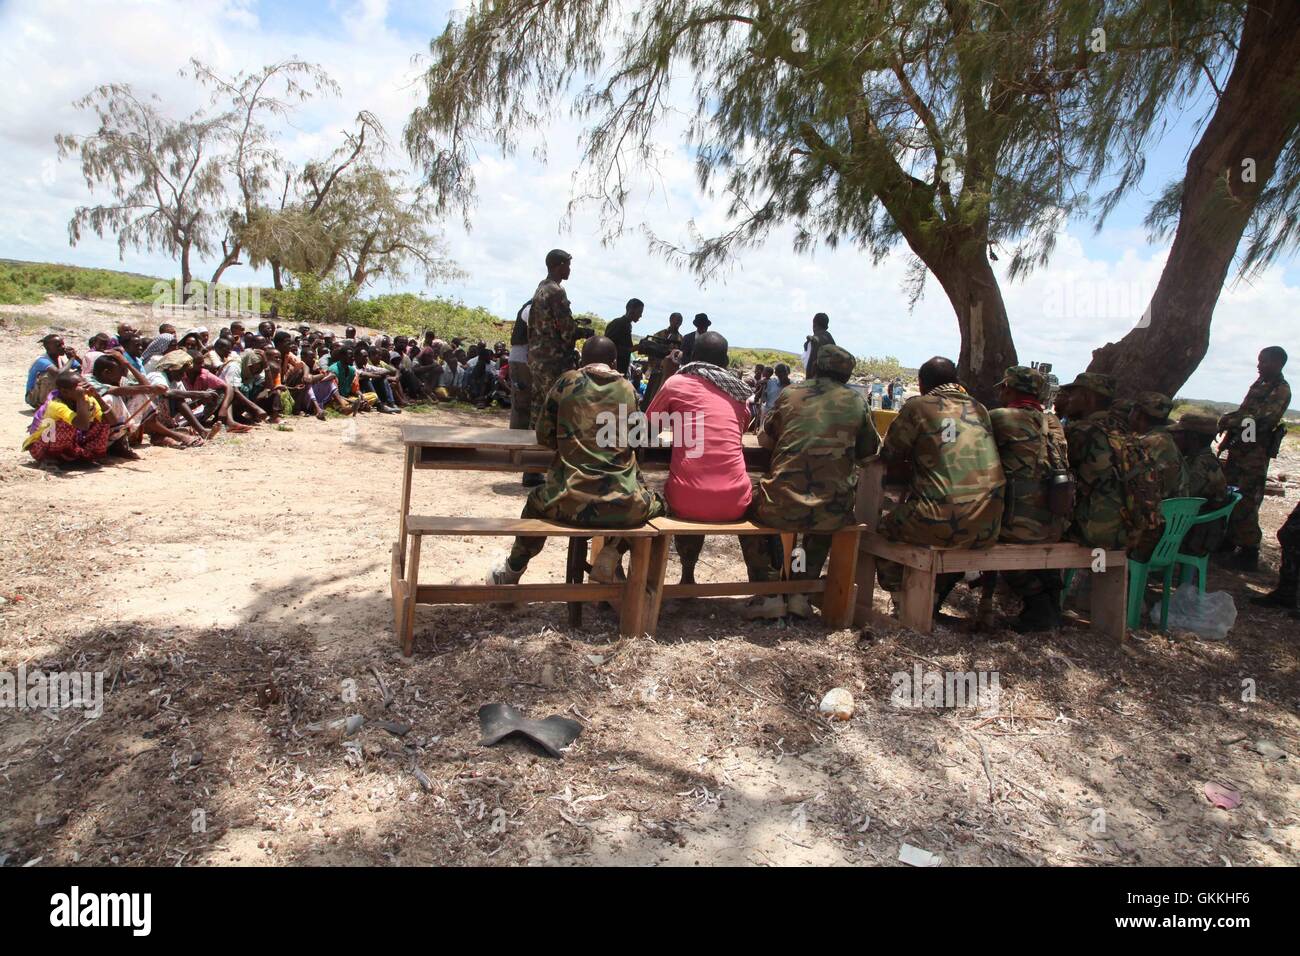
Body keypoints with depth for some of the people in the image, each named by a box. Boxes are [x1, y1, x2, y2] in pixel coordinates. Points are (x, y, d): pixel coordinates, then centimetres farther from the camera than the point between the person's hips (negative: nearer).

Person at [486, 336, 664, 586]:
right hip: (624, 505, 0)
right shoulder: (628, 389, 10)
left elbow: (544, 435, 12)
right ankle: (611, 554, 11)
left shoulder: (567, 381, 6)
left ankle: (513, 571, 45)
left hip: (571, 502, 1)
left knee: (537, 500, 34)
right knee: (657, 504, 32)